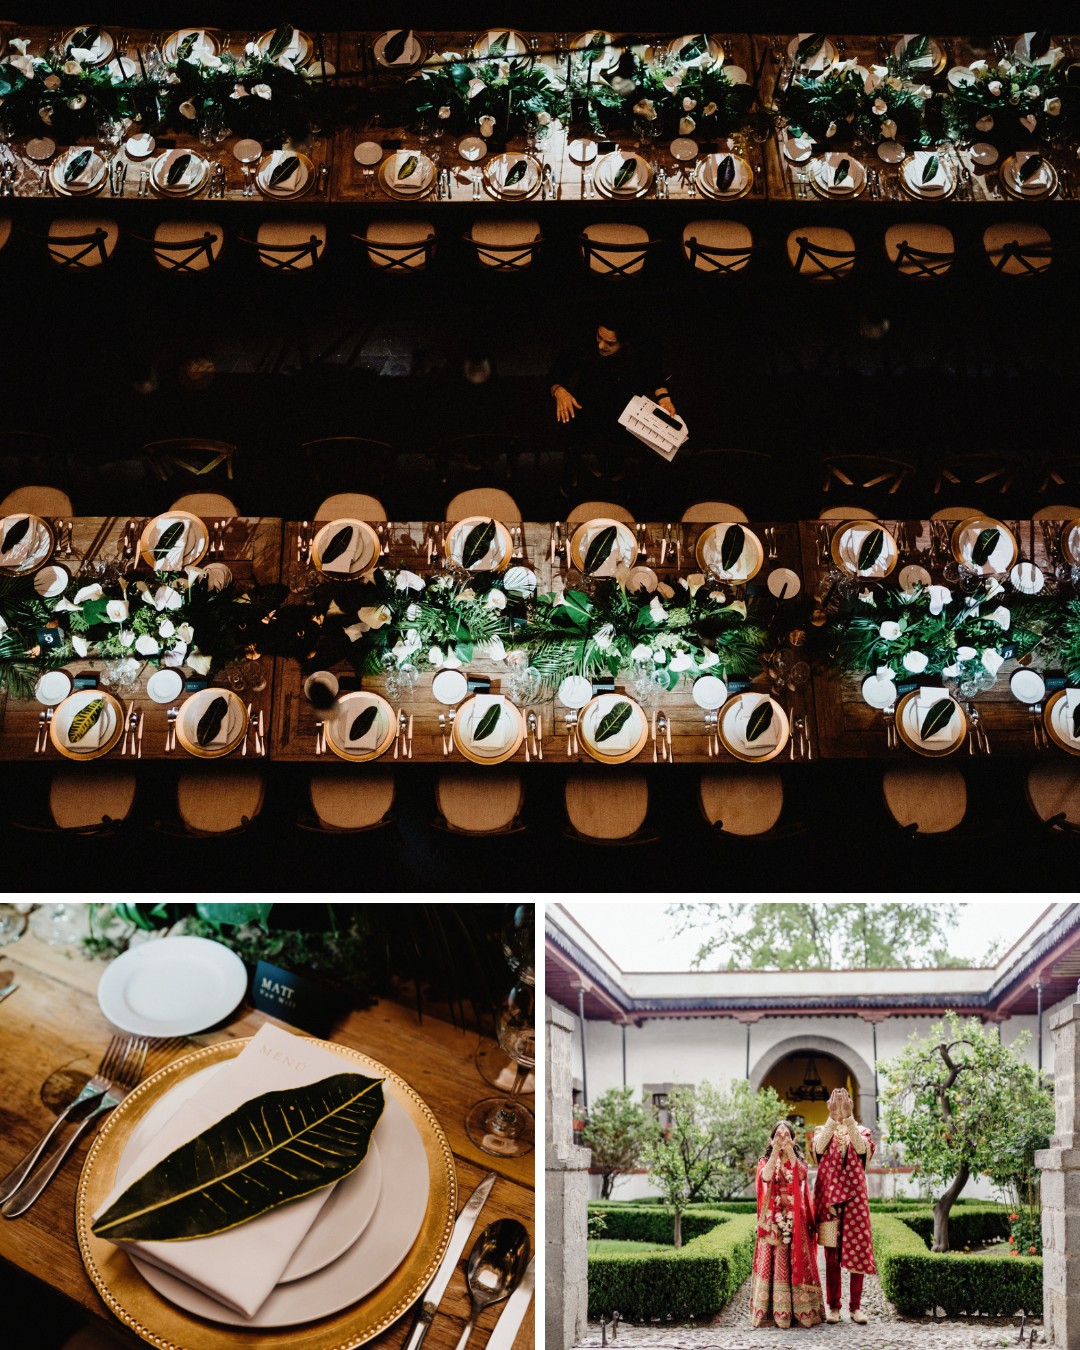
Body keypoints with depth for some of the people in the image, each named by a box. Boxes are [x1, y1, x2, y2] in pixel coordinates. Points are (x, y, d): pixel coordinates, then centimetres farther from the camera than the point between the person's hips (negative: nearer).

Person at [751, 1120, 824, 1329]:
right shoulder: (766, 1161, 11)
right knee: (773, 1259, -7)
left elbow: (801, 1175, -11)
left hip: (795, 1217, 1)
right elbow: (766, 1177, -13)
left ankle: (801, 1309, -3)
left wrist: (790, 1151, -17)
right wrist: (775, 1151, -18)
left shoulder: (798, 1161, 13)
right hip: (773, 1217, -1)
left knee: (797, 1259, -5)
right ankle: (774, 1309, -7)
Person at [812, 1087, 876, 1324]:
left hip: (854, 1197, 0)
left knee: (857, 1251, -1)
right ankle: (833, 1306, 7)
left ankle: (856, 1306, 7)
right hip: (828, 1196, 0)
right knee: (832, 1255, 1)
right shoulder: (823, 1131, 10)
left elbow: (861, 1148, -14)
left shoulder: (861, 1132, 10)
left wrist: (848, 1118, -26)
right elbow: (819, 1146, -15)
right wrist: (833, 1118, -27)